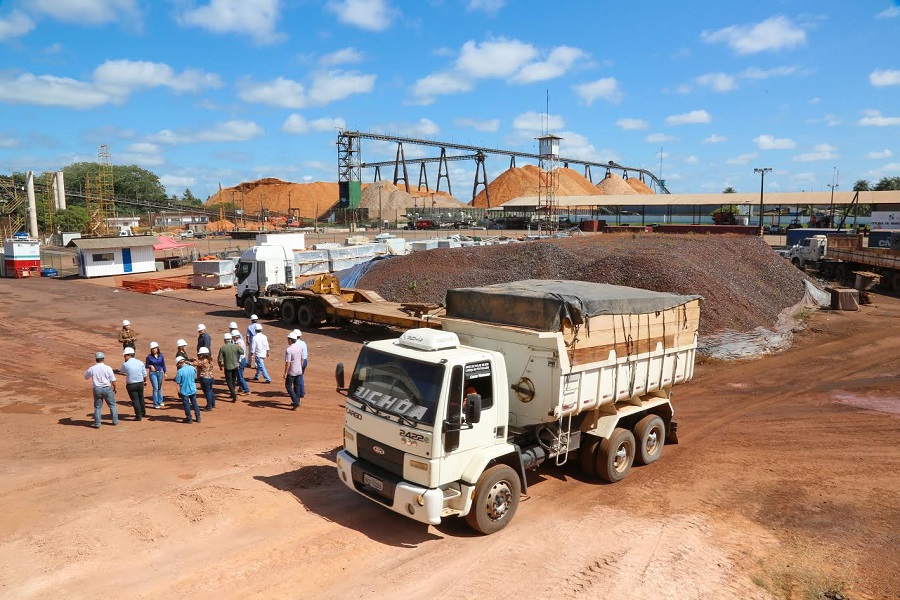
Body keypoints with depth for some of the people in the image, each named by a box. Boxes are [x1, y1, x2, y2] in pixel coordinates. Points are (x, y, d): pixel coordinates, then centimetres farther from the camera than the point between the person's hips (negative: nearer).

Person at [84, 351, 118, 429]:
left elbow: (86, 377, 15)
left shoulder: (92, 369, -4)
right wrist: (115, 388, 8)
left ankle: (97, 423, 10)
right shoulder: (108, 368, -9)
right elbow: (113, 380, -6)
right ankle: (115, 421, 18)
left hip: (97, 389, 1)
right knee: (112, 405, 13)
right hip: (107, 388, -1)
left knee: (97, 407, 10)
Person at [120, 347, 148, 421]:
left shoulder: (125, 364, -12)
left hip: (131, 385, -4)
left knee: (135, 400, 3)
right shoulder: (140, 363, -2)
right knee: (141, 398, 21)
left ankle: (138, 416, 4)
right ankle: (143, 412, 37)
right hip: (140, 383, 4)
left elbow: (121, 372, 6)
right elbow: (145, 374, 5)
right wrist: (145, 381, 19)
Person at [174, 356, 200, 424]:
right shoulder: (192, 368, -4)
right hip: (193, 390, 5)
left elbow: (177, 382, -13)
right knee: (194, 403, 16)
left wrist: (178, 390, -4)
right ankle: (198, 418, 22)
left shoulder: (180, 371, -17)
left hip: (184, 391, -5)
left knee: (187, 405, 7)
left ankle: (189, 419, 15)